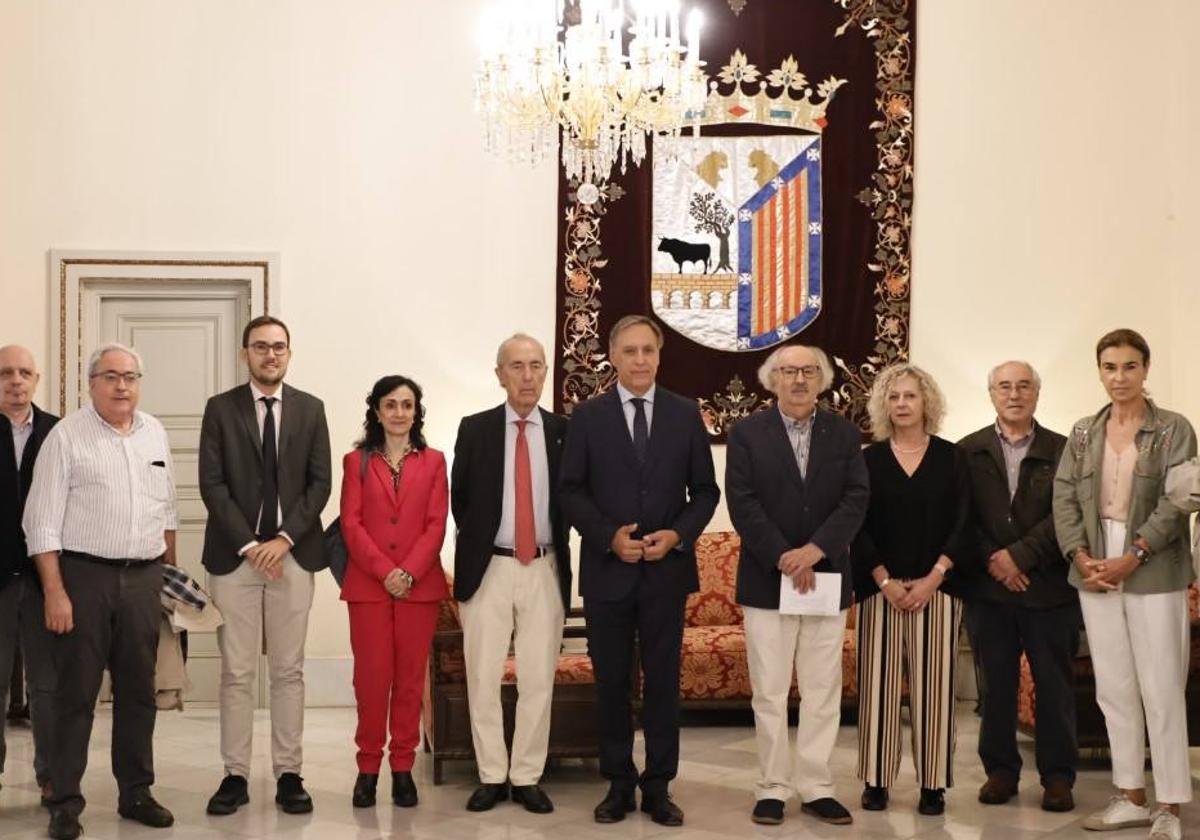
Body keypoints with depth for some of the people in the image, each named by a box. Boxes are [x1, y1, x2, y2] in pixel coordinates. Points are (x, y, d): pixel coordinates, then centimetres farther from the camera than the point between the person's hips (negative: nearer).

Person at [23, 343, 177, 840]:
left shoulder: (155, 433, 11)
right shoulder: (66, 436, -4)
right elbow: (43, 520, -7)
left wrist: (170, 571, 15)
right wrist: (54, 592, -12)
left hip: (143, 578, 4)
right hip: (84, 576, -4)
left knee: (139, 690, 10)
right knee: (76, 692, 0)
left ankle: (136, 793, 20)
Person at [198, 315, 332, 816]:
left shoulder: (310, 409, 8)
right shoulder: (220, 409, 4)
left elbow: (320, 482, 3)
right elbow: (212, 484, -2)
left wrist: (284, 538, -9)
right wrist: (248, 544, -11)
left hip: (293, 553, 1)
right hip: (234, 555, -1)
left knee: (288, 671, 5)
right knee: (236, 672, 2)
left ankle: (289, 775, 11)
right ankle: (235, 776, 9)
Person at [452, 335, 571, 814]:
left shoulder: (564, 431, 3)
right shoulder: (474, 429, 2)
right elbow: (459, 499, 9)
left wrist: (557, 544, 7)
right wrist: (477, 544, 9)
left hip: (545, 569, 1)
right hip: (489, 568, 0)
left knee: (538, 679, 4)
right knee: (483, 678, 3)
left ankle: (527, 778, 13)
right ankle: (491, 776, 14)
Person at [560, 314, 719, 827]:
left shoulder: (685, 414, 5)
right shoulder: (587, 416, 3)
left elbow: (705, 490, 6)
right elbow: (571, 491, 1)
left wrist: (677, 535, -10)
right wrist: (609, 536, -13)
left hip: (666, 569, 0)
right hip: (607, 570, 0)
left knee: (663, 680, 4)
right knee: (611, 681, 6)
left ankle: (658, 786, 14)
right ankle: (618, 784, 17)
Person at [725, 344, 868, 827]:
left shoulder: (844, 434, 7)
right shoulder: (747, 433, 1)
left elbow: (856, 498, -3)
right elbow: (742, 503, -7)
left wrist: (816, 549, -16)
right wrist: (783, 559, -15)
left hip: (827, 578, 2)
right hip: (767, 580, -2)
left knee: (823, 693, 6)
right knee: (770, 694, 2)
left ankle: (816, 788, 14)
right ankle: (773, 788, 10)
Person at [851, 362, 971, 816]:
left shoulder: (951, 458, 5)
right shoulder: (869, 459, 6)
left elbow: (962, 524, 0)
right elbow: (858, 527, 2)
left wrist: (932, 579, -9)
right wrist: (885, 581, -8)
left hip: (937, 587, 0)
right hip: (881, 588, 1)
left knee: (933, 685, -1)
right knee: (879, 683, 0)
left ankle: (933, 783, 4)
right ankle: (876, 780, 6)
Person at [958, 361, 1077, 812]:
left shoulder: (1062, 450, 3)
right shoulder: (968, 451, 7)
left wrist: (1019, 555, -13)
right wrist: (992, 562, -10)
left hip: (1049, 588, -1)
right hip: (988, 588, 1)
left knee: (1055, 685, 5)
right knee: (995, 685, 8)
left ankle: (1058, 776, 14)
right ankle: (1000, 770, 18)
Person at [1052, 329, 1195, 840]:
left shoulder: (1173, 430, -2)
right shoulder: (1083, 433, 11)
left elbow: (1174, 503, -9)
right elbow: (1064, 497, 6)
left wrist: (1131, 559, -16)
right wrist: (1081, 558, -8)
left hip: (1153, 574, -4)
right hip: (1095, 573, 5)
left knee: (1161, 691, -3)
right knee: (1113, 690, 9)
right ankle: (1131, 798, 19)